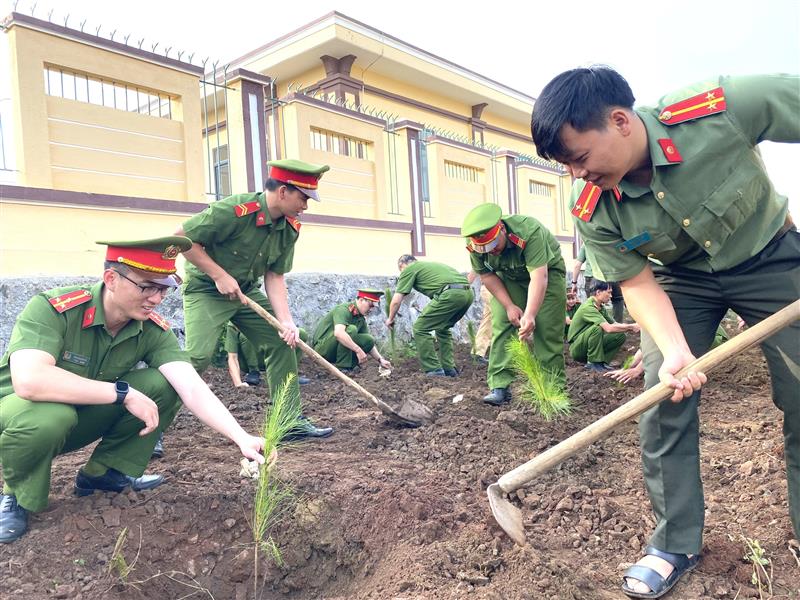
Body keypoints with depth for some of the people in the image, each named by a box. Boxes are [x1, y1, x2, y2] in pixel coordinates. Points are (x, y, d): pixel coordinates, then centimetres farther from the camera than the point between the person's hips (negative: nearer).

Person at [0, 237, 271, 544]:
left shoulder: (154, 330, -16)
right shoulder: (51, 309, -29)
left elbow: (192, 387, -26)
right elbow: (29, 381, -43)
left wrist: (241, 438, -40)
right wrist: (124, 393, -39)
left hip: (82, 417, 4)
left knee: (162, 385, -18)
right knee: (48, 415, -39)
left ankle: (101, 472, 1)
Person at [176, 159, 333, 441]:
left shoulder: (290, 229, -7)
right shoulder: (233, 210, -28)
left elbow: (274, 276, -4)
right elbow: (182, 237, -21)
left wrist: (286, 321, -16)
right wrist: (219, 275, -24)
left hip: (248, 291, 7)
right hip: (205, 289, -7)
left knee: (282, 341, 0)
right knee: (198, 355, -21)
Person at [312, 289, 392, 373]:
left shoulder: (361, 318, 7)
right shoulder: (343, 309, -19)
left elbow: (369, 343, 14)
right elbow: (338, 333, -37)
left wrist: (380, 360, 0)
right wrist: (358, 350, -37)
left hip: (335, 352, 8)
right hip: (322, 347, -8)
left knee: (369, 340, -4)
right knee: (350, 329, -29)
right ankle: (342, 368, -23)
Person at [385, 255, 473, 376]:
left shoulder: (409, 269, 12)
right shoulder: (428, 264, 34)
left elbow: (396, 301, 9)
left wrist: (390, 319, 27)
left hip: (451, 294, -8)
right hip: (468, 293, 8)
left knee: (420, 328, 4)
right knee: (443, 329, 27)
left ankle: (434, 371, 4)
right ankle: (449, 369, 24)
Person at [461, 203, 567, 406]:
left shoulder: (530, 231, -38)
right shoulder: (474, 245, -23)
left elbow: (539, 277, -42)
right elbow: (487, 275, -10)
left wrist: (530, 315, -51)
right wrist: (509, 306, -17)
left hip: (546, 271, -3)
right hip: (509, 278, 4)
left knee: (547, 329, -12)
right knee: (501, 325, -11)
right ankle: (499, 386, -11)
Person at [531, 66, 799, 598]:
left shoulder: (724, 107, -32)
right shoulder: (593, 213, -22)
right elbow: (638, 284, -15)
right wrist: (675, 351, -32)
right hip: (680, 280, 1)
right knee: (663, 404, -6)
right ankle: (677, 543, 11)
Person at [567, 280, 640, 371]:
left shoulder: (601, 307, 7)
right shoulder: (588, 307, -24)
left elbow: (614, 324, 5)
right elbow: (608, 328, -32)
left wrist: (631, 328, -13)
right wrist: (631, 326, -22)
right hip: (576, 349, -9)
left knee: (620, 336, -2)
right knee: (597, 328, -33)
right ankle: (593, 362, -18)